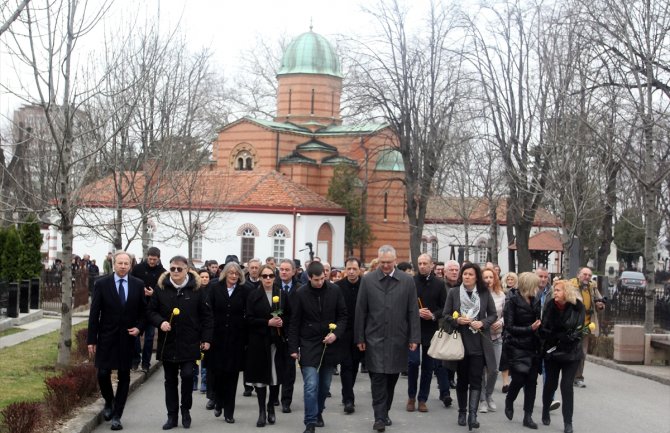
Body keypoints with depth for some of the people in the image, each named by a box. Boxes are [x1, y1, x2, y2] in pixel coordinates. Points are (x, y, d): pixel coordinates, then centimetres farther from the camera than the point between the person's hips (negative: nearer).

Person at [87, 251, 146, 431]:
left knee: (124, 377, 3)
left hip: (127, 337, 1)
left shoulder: (138, 285, 1)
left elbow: (143, 310, 10)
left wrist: (139, 327, -7)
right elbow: (94, 313, -3)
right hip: (106, 337, -1)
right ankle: (109, 401, 26)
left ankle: (117, 416, 11)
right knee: (103, 374, -4)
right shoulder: (102, 284, -4)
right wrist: (91, 340, -5)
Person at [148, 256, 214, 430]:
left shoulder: (196, 289, -3)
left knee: (187, 375, -12)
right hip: (167, 343, 2)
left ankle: (185, 410, 11)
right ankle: (172, 416, 18)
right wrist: (160, 322, -14)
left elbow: (206, 316, 1)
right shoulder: (161, 288, 1)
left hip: (189, 343, -2)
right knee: (170, 380, 8)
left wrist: (206, 339, -2)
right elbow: (152, 311, 6)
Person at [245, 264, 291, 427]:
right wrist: (268, 322, -16)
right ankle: (262, 411, 8)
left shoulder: (282, 294, 6)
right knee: (260, 375, -1)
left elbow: (289, 316, 10)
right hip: (259, 340, -1)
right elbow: (249, 319, -5)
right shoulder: (253, 295, 1)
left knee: (276, 375, 2)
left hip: (278, 340, 1)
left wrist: (282, 322, -11)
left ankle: (271, 407, 19)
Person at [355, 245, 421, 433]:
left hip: (398, 338, 1)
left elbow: (413, 311, 2)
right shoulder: (367, 280, 0)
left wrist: (414, 338, -2)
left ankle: (385, 413, 23)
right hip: (375, 338, -1)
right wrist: (359, 338, 0)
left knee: (391, 378, 9)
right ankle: (379, 417, -2)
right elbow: (360, 311, 2)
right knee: (378, 378, -5)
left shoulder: (407, 281, 1)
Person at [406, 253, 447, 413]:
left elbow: (445, 307, 3)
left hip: (431, 329, 2)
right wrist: (417, 312, -16)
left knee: (428, 365, 6)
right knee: (413, 361, -10)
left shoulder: (439, 284, 3)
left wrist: (434, 315, -14)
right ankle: (411, 396, 8)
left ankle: (422, 399, 16)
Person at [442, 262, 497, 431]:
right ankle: (462, 412, 21)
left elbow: (493, 314, 6)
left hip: (479, 342, -1)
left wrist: (483, 323, -12)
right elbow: (446, 315, 3)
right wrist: (457, 320, -17)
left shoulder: (485, 293, 1)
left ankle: (472, 414, -12)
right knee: (462, 378, 10)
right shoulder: (453, 292, 0)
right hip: (460, 341, 1)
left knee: (476, 379, -6)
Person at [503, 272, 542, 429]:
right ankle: (509, 402, 23)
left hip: (533, 347, 5)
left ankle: (528, 416, 10)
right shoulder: (513, 301, -8)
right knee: (519, 379, -8)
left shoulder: (536, 301, 7)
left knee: (531, 382, 3)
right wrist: (530, 329, -17)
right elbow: (509, 327, -11)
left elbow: (538, 323, 13)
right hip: (517, 347, -5)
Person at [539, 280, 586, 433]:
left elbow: (576, 333, -11)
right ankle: (545, 412, 35)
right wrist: (564, 336, -15)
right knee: (550, 384, 12)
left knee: (567, 386, -4)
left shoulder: (578, 308, -10)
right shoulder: (550, 306, -6)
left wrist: (555, 337, -13)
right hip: (551, 352, 2)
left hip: (571, 353, -1)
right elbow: (543, 330, -9)